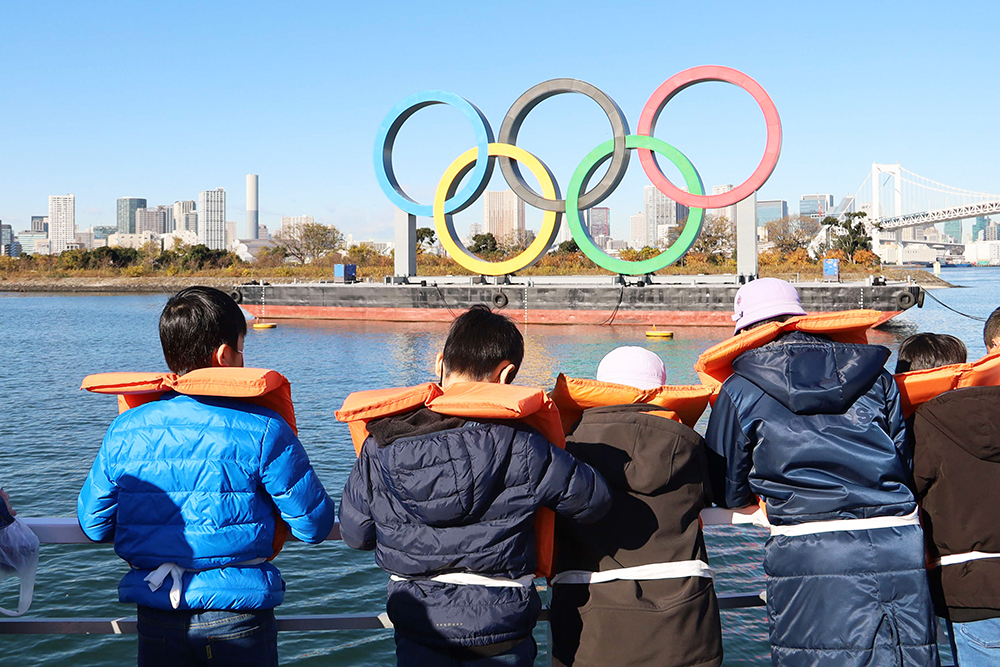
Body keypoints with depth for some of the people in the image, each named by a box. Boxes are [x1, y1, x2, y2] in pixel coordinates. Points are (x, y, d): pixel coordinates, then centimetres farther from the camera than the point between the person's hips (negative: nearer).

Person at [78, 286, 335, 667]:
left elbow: (94, 525, 7)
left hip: (156, 619, 3)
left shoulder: (123, 432, -2)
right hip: (237, 618, -3)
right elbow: (314, 525, -8)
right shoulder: (262, 431, -12)